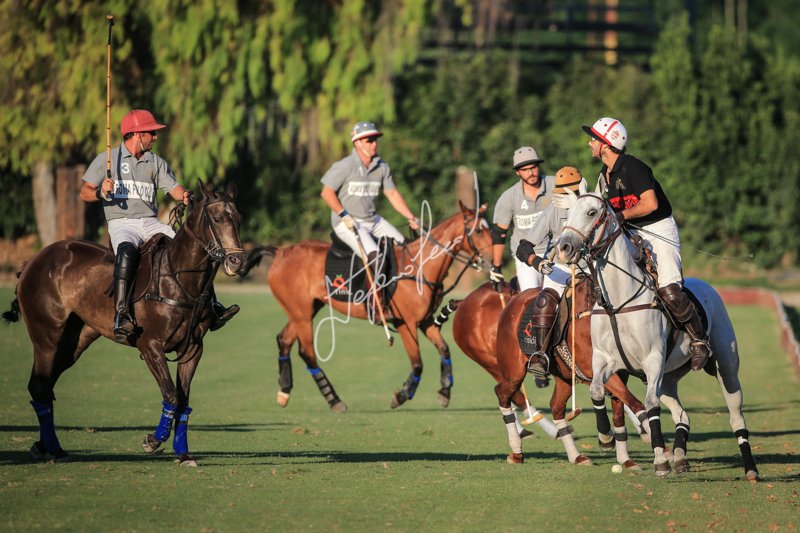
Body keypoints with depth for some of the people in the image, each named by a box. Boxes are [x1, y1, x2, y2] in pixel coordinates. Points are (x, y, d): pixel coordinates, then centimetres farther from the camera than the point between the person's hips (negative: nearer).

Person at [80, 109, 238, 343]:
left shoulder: (156, 163, 17)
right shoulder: (107, 159, 7)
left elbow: (174, 188, 5)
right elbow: (84, 193, 5)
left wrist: (185, 196, -18)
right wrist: (100, 192, -17)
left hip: (152, 224, 5)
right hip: (121, 223, -5)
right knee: (127, 251, -38)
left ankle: (212, 307, -9)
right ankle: (121, 314, -46)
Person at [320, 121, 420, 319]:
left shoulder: (381, 167, 5)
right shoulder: (344, 167, -12)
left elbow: (392, 194, 12)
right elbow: (327, 193, -10)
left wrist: (411, 218, 5)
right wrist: (344, 215, -17)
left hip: (373, 220, 7)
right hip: (347, 223, -7)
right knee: (374, 256, -29)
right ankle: (375, 306, -26)